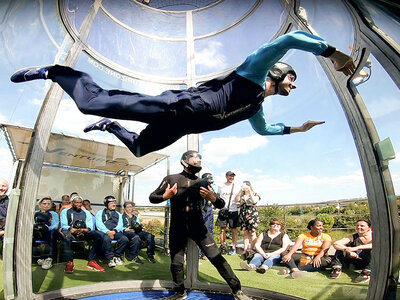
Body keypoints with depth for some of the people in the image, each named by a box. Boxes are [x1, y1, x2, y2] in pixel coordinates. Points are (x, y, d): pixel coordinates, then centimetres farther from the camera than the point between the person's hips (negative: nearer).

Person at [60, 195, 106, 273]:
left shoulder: (86, 212, 20)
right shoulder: (65, 211, 14)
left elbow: (91, 226, 6)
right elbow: (64, 225, -1)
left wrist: (85, 230, -20)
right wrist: (71, 229, -24)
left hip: (84, 233, 3)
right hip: (71, 232, -2)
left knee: (99, 235, -25)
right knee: (66, 235, -39)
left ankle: (91, 261, -23)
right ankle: (69, 262, -31)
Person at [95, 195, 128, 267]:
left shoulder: (118, 214, 27)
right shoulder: (100, 212, 18)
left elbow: (120, 225, 12)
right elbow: (99, 224, 1)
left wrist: (114, 230, -12)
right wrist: (107, 232, -16)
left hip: (116, 232, 3)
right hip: (104, 232, -2)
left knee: (125, 239, -27)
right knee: (106, 239, -38)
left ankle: (117, 256, -7)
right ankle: (110, 258, -23)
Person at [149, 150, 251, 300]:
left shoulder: (202, 182, 4)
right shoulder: (171, 179, -2)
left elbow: (221, 205, 6)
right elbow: (152, 197, 2)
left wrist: (212, 198, -17)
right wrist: (165, 196, -19)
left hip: (198, 227, 1)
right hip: (177, 229, 0)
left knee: (216, 257, -3)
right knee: (176, 263, 10)